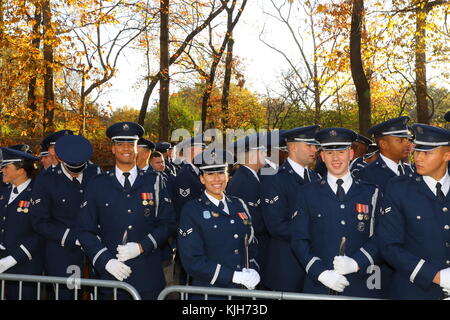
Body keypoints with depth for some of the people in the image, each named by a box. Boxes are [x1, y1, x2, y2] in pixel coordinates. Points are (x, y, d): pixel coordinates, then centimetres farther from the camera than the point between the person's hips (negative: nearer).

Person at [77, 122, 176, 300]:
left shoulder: (154, 182, 4)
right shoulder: (97, 185, 4)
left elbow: (168, 223, 2)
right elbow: (85, 230, 3)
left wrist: (141, 246, -11)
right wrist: (106, 261, -10)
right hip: (110, 275, 0)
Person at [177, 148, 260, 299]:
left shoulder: (239, 205, 6)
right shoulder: (191, 210, -10)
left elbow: (250, 244, 12)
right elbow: (192, 261, -16)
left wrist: (252, 272, -6)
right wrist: (235, 276, -20)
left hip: (243, 291, 5)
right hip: (209, 292, -4)